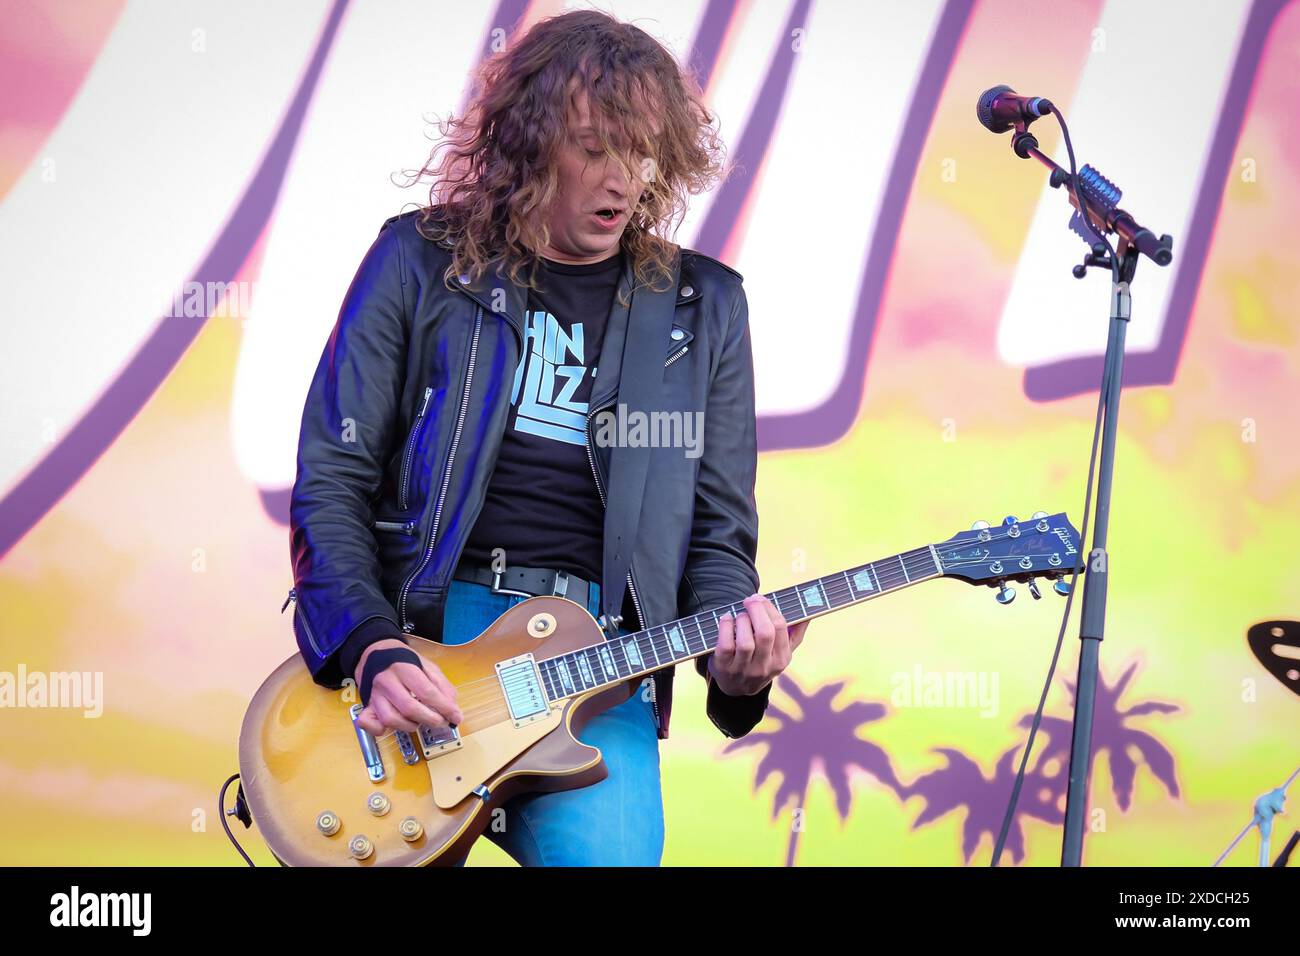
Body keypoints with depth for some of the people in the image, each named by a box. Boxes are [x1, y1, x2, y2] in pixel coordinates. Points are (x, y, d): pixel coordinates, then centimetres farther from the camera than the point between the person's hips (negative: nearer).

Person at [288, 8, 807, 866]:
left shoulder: (701, 307, 13)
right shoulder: (423, 261, 7)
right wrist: (375, 649, -12)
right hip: (419, 636, -1)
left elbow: (718, 531, 14)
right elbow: (330, 480, 4)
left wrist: (734, 656, -8)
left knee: (608, 850, -26)